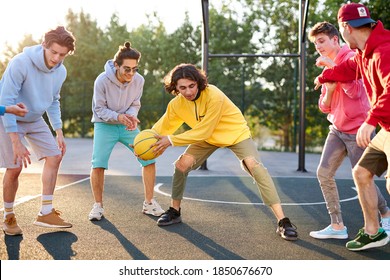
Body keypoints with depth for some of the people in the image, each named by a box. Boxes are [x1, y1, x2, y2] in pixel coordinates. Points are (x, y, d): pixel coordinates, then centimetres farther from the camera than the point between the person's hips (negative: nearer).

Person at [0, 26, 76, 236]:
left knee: (55, 156, -2)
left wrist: (58, 131, 1)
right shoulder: (20, 63, -27)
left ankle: (45, 212, 7)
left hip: (35, 120, 7)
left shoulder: (61, 71, -6)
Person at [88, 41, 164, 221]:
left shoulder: (139, 80, -14)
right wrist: (118, 117, -32)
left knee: (149, 159, -5)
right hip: (105, 125, -3)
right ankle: (98, 206, 3)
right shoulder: (102, 81, -23)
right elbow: (99, 109, -14)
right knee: (98, 164, -18)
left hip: (128, 126, 3)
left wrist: (131, 116, -24)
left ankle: (149, 203, 11)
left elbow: (135, 105, -1)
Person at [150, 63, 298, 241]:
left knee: (254, 165, -27)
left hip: (236, 133, -5)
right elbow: (161, 128, -3)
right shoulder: (176, 104, -15)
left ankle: (283, 222, -25)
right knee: (181, 164, -10)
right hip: (207, 138, 5)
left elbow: (203, 132, -32)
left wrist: (171, 140, -29)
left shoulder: (214, 96, -34)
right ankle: (174, 211, 14)